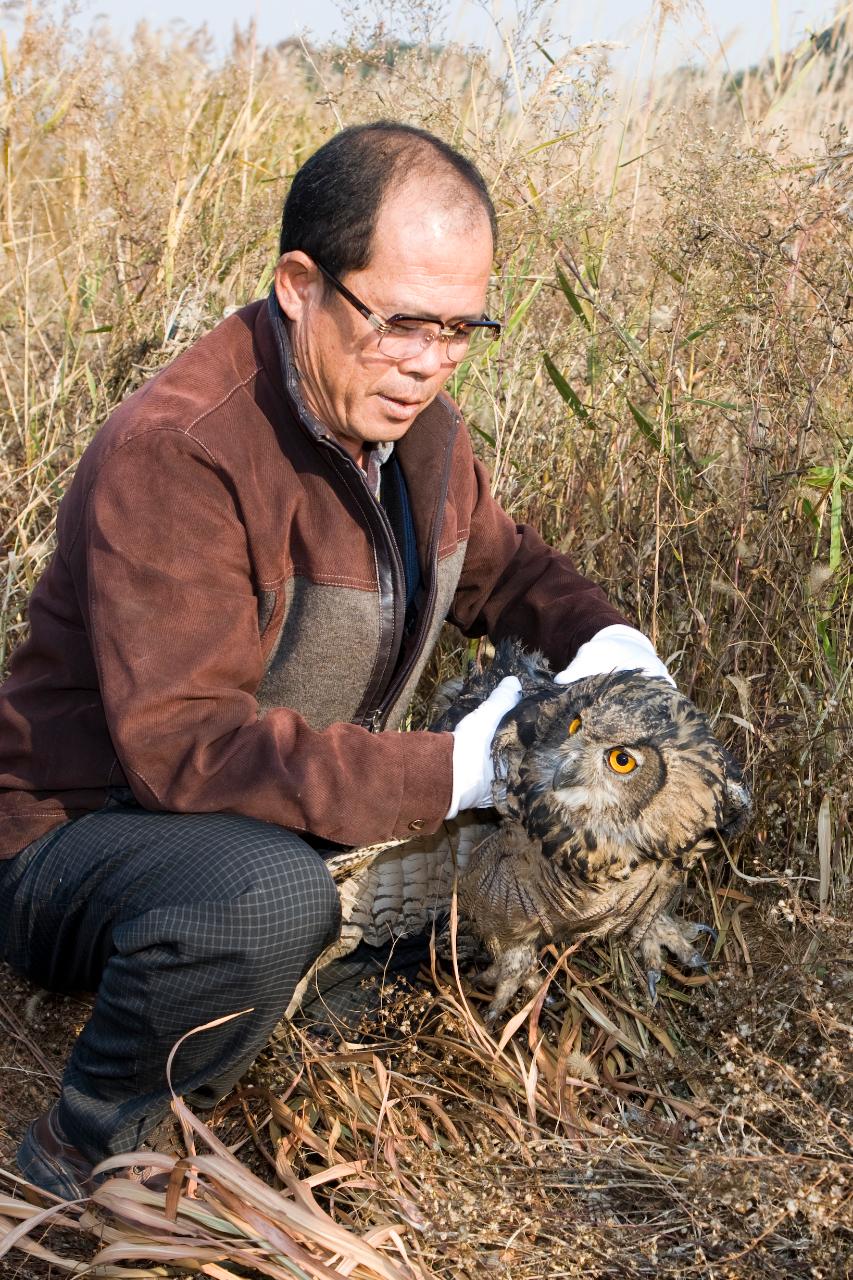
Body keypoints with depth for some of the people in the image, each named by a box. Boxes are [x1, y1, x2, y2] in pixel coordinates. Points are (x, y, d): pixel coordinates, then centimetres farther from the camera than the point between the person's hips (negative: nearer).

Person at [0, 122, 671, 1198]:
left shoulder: (411, 417, 0)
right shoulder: (173, 453, -28)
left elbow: (494, 561, 18)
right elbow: (181, 745, -34)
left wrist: (602, 637, -4)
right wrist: (446, 775, -34)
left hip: (304, 821, 9)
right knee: (268, 896, -40)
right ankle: (87, 1147, -11)